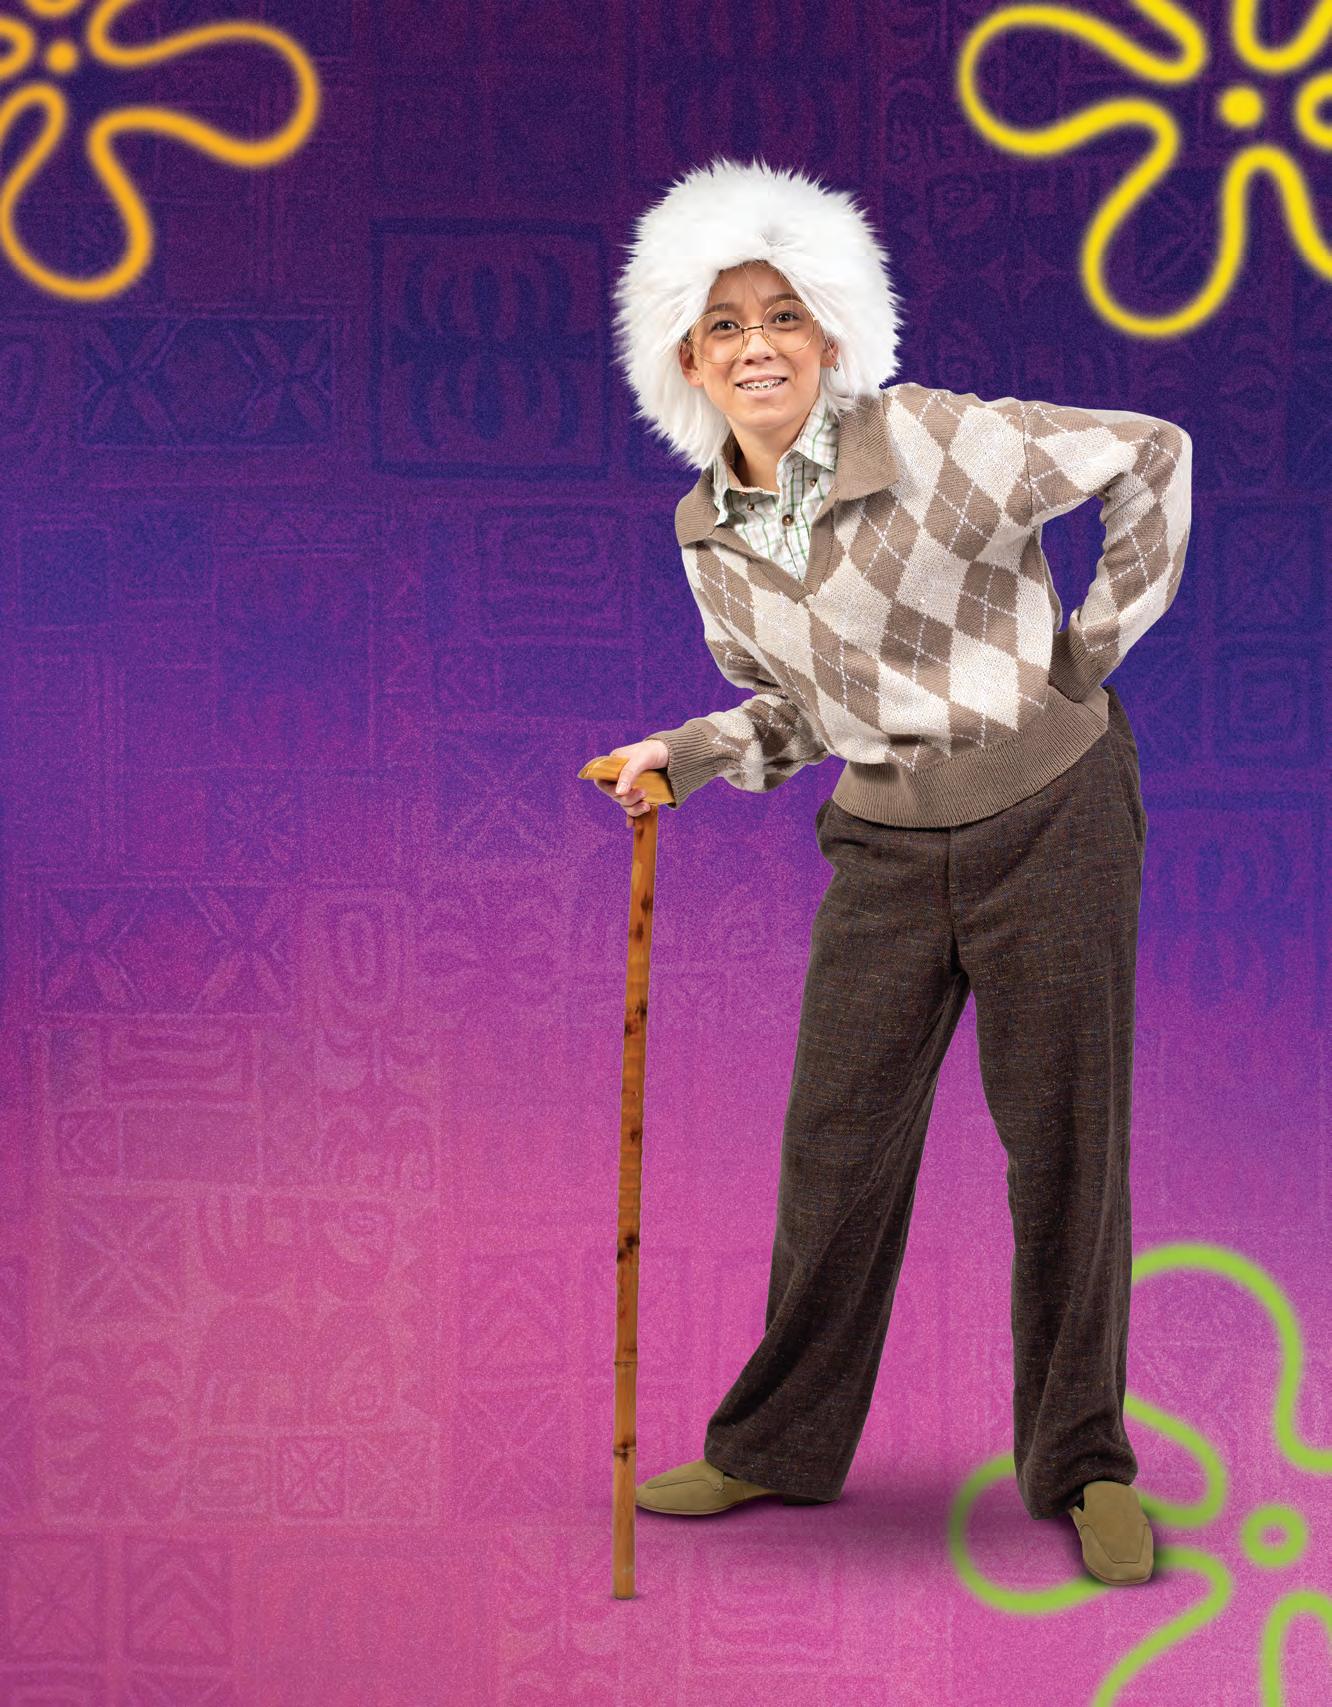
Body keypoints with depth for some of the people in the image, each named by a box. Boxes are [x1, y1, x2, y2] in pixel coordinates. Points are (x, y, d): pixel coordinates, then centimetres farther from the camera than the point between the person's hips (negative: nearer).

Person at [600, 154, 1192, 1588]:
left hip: (1050, 812, -4)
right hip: (886, 844, 4)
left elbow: (1151, 456, -6)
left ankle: (1080, 1464, 15)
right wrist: (681, 759, -4)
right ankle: (782, 1441, 20)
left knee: (1064, 1141, 2)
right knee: (836, 1139, 4)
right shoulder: (709, 532, 1)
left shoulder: (937, 442, -16)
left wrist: (1094, 646, -5)